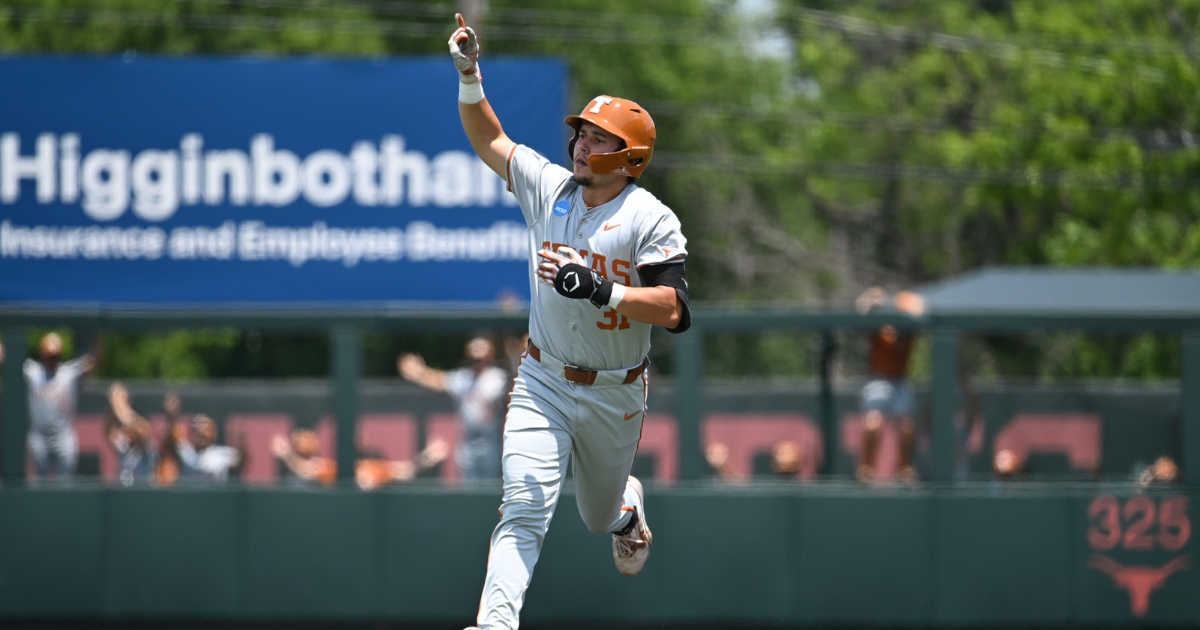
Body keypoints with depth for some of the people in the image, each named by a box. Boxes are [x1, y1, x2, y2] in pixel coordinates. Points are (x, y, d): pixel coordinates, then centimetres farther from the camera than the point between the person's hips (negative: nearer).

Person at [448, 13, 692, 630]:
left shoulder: (652, 220, -13)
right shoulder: (549, 187, -1)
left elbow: (672, 310, -21)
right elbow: (488, 140, 9)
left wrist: (600, 289, -33)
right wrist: (469, 77, -6)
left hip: (615, 394, -1)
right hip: (543, 382, 1)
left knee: (600, 518, 19)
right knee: (525, 509, -16)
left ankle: (628, 500, 56)